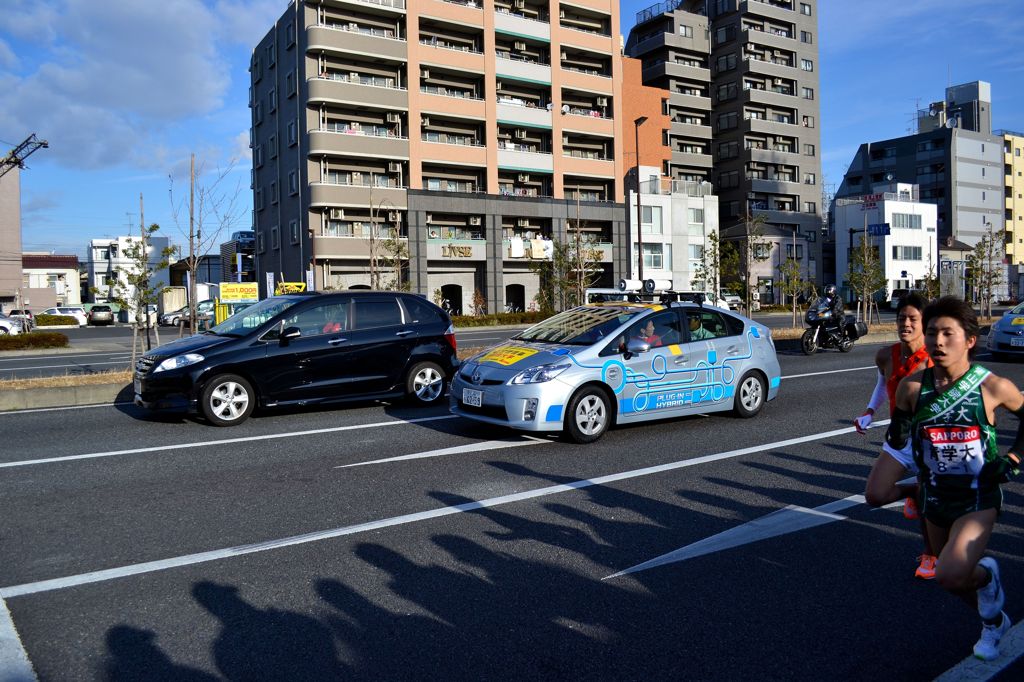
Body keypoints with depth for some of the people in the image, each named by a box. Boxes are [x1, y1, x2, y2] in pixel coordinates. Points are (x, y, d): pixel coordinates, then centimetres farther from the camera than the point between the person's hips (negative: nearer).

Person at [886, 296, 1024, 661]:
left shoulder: (993, 386, -15)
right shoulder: (912, 386, -11)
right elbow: (897, 443, 0)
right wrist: (898, 433, -22)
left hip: (979, 499, -3)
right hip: (935, 498, 3)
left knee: (951, 575, -22)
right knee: (955, 575, 19)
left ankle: (987, 575, 14)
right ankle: (994, 622, 51)